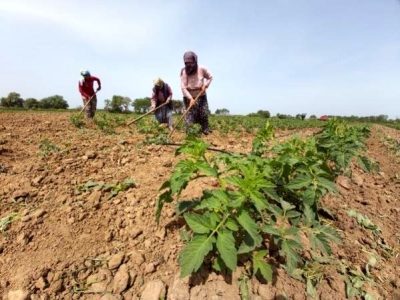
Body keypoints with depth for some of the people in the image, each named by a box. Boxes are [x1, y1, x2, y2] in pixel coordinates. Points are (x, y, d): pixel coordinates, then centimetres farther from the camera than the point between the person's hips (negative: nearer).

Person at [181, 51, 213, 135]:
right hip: (188, 97, -2)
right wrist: (190, 98, -26)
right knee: (189, 115, -7)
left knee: (204, 114, 4)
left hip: (201, 96, 2)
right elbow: (183, 87, -18)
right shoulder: (184, 71, -13)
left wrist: (205, 85, -9)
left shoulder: (202, 69, -7)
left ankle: (205, 130, 17)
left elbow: (210, 77, 10)